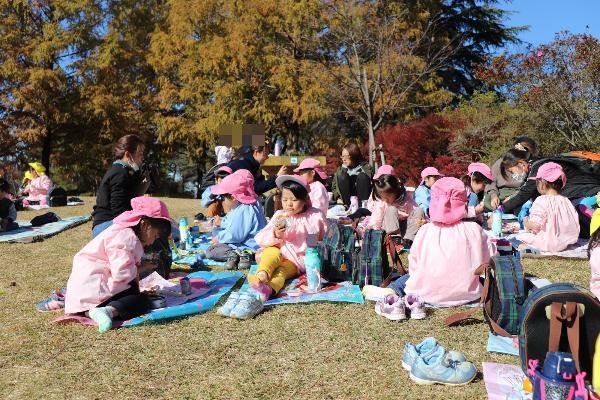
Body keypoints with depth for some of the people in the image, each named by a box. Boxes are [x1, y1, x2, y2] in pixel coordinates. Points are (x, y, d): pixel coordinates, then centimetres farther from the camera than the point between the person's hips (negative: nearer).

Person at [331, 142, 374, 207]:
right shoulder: (341, 169, 11)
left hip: (363, 196, -2)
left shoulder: (366, 167, 4)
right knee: (342, 176, -19)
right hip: (347, 198, 2)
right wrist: (338, 198, -11)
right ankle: (347, 204, -25)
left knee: (362, 176, -23)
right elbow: (334, 186, 7)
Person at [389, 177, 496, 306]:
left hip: (428, 295, -1)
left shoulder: (424, 231, -7)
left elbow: (413, 267, -2)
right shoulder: (474, 230, -8)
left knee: (405, 279, 28)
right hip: (466, 295, 1)